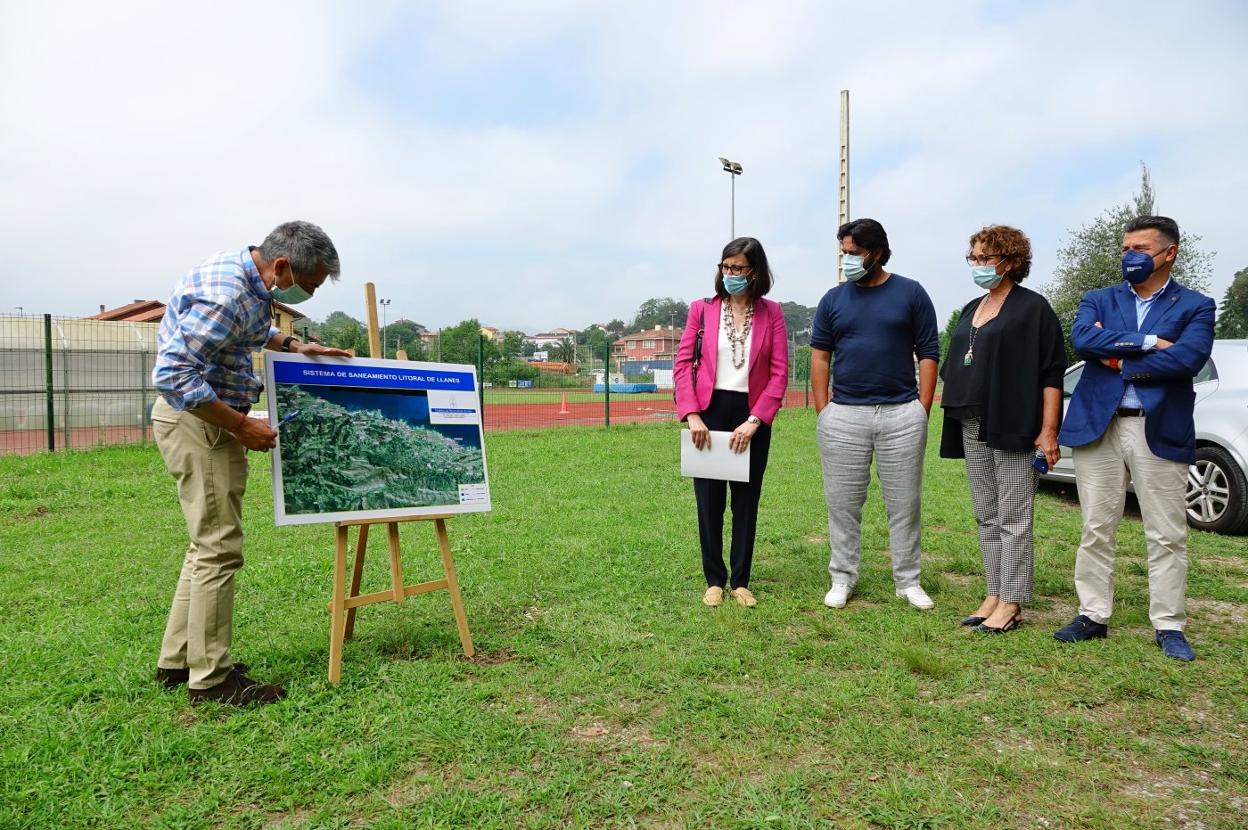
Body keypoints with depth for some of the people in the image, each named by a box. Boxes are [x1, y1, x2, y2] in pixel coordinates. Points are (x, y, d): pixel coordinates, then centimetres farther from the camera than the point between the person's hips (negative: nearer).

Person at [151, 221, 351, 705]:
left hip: (211, 418, 10)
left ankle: (177, 662, 26)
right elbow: (172, 375, -28)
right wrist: (241, 426, -23)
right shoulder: (225, 295, -25)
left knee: (209, 545, 16)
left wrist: (294, 346, 14)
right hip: (197, 419, -10)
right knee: (219, 549, -5)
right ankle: (210, 678, 6)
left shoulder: (249, 278, 7)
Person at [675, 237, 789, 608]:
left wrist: (755, 420, -13)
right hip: (709, 412, 0)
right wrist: (692, 415, -13)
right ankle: (714, 580, 20)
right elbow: (683, 364, -2)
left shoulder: (771, 313, 2)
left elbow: (779, 372, -3)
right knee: (709, 501, 6)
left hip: (752, 416, 0)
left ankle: (741, 581, 21)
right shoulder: (702, 309, 2)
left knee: (747, 501, 9)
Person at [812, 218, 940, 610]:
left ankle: (908, 580, 19)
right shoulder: (833, 299, 8)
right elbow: (819, 357, 8)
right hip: (843, 416, 1)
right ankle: (842, 578, 18)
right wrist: (823, 411, 0)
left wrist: (922, 411, -4)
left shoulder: (911, 294, 3)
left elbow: (928, 355, 3)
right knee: (843, 504, 6)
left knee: (904, 504, 7)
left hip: (902, 414, -1)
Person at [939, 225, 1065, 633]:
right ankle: (993, 595, 18)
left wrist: (1048, 431, -15)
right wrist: (955, 415, 14)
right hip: (972, 428, 7)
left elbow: (1052, 373, -8)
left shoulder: (1033, 308, -3)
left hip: (1013, 428, -7)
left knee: (1012, 517, -3)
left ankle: (1012, 603, 5)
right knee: (986, 516, 10)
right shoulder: (971, 310, 18)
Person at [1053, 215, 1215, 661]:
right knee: (1096, 530, 8)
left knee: (1166, 536, 4)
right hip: (1097, 426, 2)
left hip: (1160, 431, -2)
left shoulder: (1195, 306, 5)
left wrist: (1119, 359, -9)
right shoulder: (1098, 300, 11)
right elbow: (1082, 339, -10)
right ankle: (1093, 616, 18)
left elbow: (1188, 358, -13)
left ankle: (1169, 626, 16)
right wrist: (1147, 342, -14)